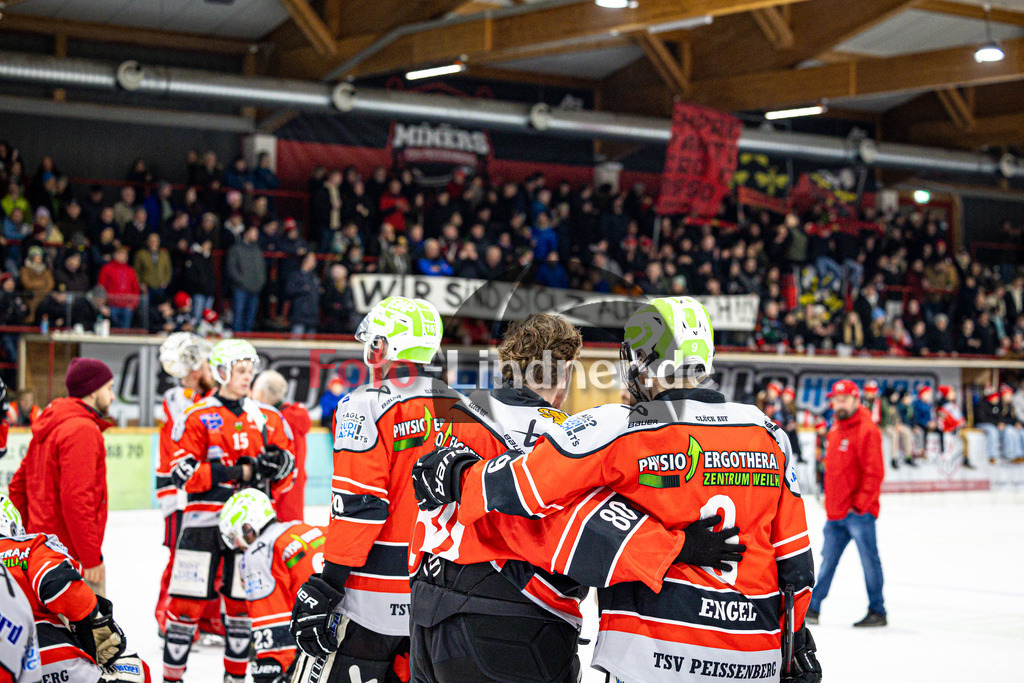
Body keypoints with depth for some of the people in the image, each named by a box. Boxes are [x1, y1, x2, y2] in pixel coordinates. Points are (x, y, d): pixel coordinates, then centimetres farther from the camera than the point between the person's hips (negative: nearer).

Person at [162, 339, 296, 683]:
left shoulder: (269, 419, 11)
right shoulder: (197, 417, -1)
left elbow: (285, 480, 14)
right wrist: (239, 472, -16)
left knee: (243, 600, 9)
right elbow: (183, 474, -11)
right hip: (204, 522, -3)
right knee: (188, 602, -4)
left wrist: (279, 465, -11)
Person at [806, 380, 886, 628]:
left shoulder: (867, 430, -11)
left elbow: (874, 472, -16)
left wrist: (860, 504, -18)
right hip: (835, 513, 8)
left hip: (858, 513, -8)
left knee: (869, 560, 0)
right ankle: (813, 607, 17)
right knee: (828, 561, 12)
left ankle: (877, 611, 8)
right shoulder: (835, 431, 15)